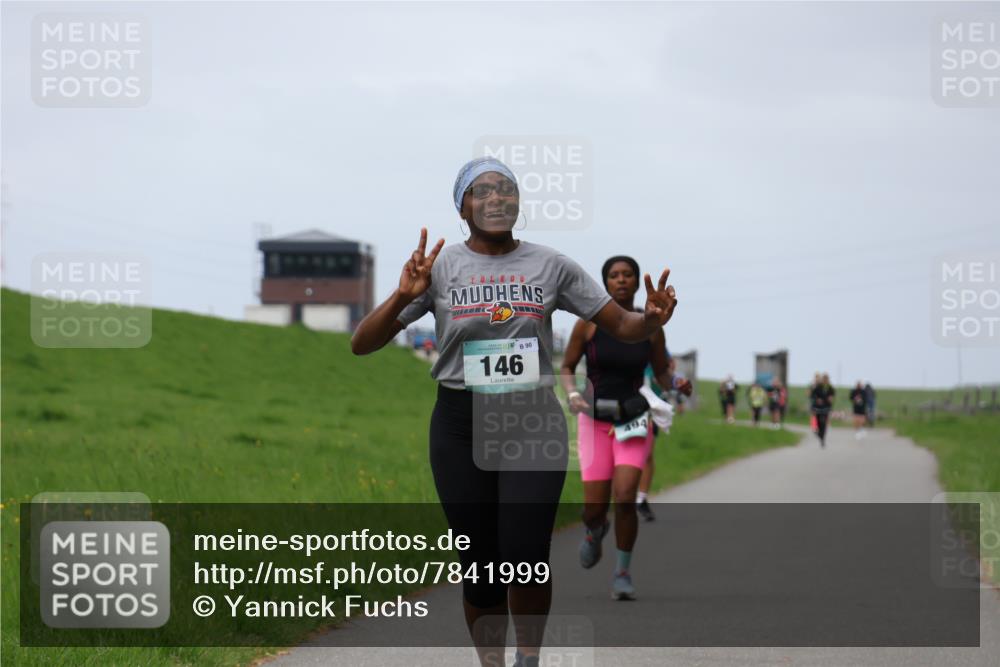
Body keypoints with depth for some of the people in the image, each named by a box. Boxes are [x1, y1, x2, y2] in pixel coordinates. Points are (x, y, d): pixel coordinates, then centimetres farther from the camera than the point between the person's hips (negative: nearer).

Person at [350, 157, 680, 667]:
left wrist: (651, 319, -15)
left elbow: (622, 327, 8)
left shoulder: (551, 265, 4)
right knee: (481, 563, 2)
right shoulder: (438, 267, 1)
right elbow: (362, 344, -3)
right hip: (461, 427, 0)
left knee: (526, 556, -15)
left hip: (535, 423, 0)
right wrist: (404, 297, -21)